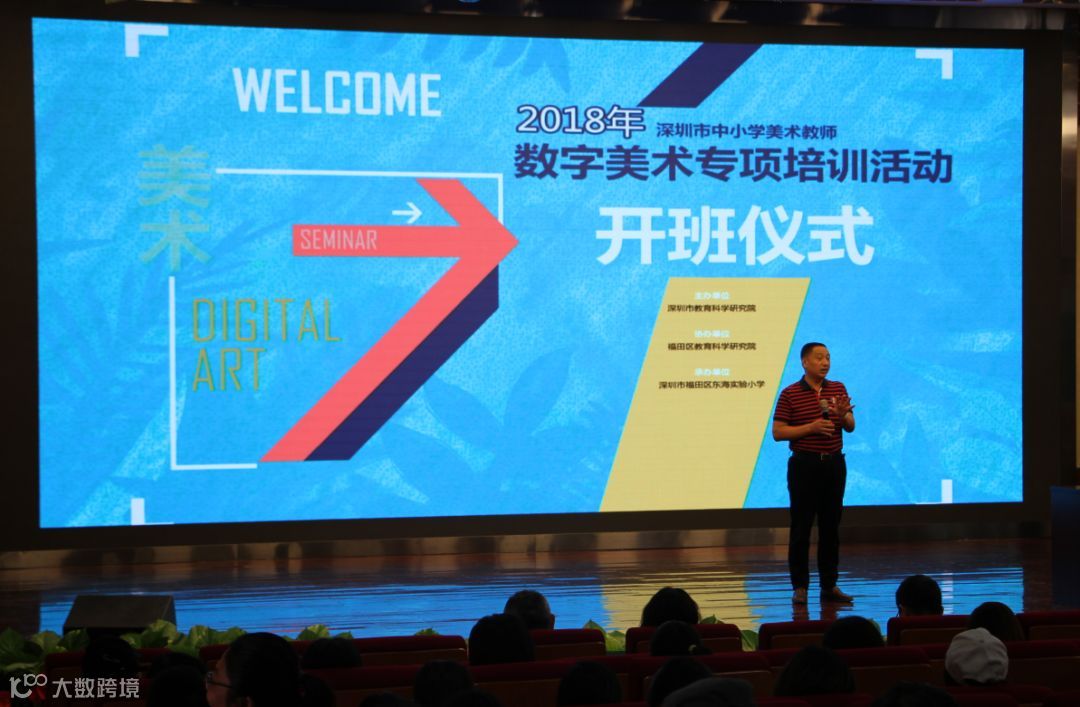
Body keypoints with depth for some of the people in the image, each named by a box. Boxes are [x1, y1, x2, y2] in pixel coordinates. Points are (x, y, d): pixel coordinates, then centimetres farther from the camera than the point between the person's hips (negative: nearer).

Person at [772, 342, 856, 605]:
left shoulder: (838, 389, 9)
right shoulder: (790, 394, -5)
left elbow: (850, 427, 11)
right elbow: (777, 432, -8)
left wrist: (843, 415, -12)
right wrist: (811, 427, -18)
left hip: (834, 464, 4)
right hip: (805, 464, -4)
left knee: (831, 525, 7)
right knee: (801, 526, -1)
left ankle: (829, 585, 13)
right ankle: (800, 586, 4)